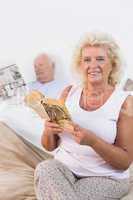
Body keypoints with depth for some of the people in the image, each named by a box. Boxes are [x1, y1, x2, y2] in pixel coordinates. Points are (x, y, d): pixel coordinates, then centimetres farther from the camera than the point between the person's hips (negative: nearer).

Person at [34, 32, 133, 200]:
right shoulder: (69, 93, 3)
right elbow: (50, 146, 8)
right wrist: (49, 131, -15)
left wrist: (92, 141, -25)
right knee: (45, 168, -27)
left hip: (106, 178, -3)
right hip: (64, 166, 4)